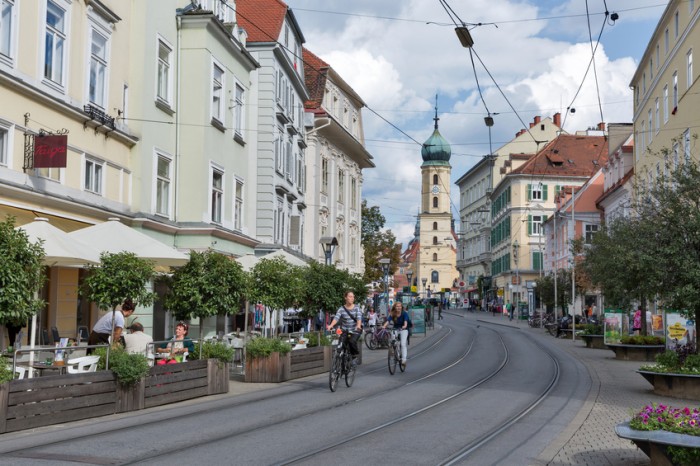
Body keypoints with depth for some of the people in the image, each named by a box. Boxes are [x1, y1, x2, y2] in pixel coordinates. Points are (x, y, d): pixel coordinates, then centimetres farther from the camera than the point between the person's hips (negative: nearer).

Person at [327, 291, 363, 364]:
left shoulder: (357, 308, -1)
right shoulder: (341, 309, -1)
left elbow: (359, 317, -16)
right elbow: (336, 318, -15)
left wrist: (358, 325, -38)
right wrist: (330, 325, -35)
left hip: (355, 330, -1)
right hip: (345, 330, 2)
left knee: (352, 341, -28)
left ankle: (355, 355, -1)